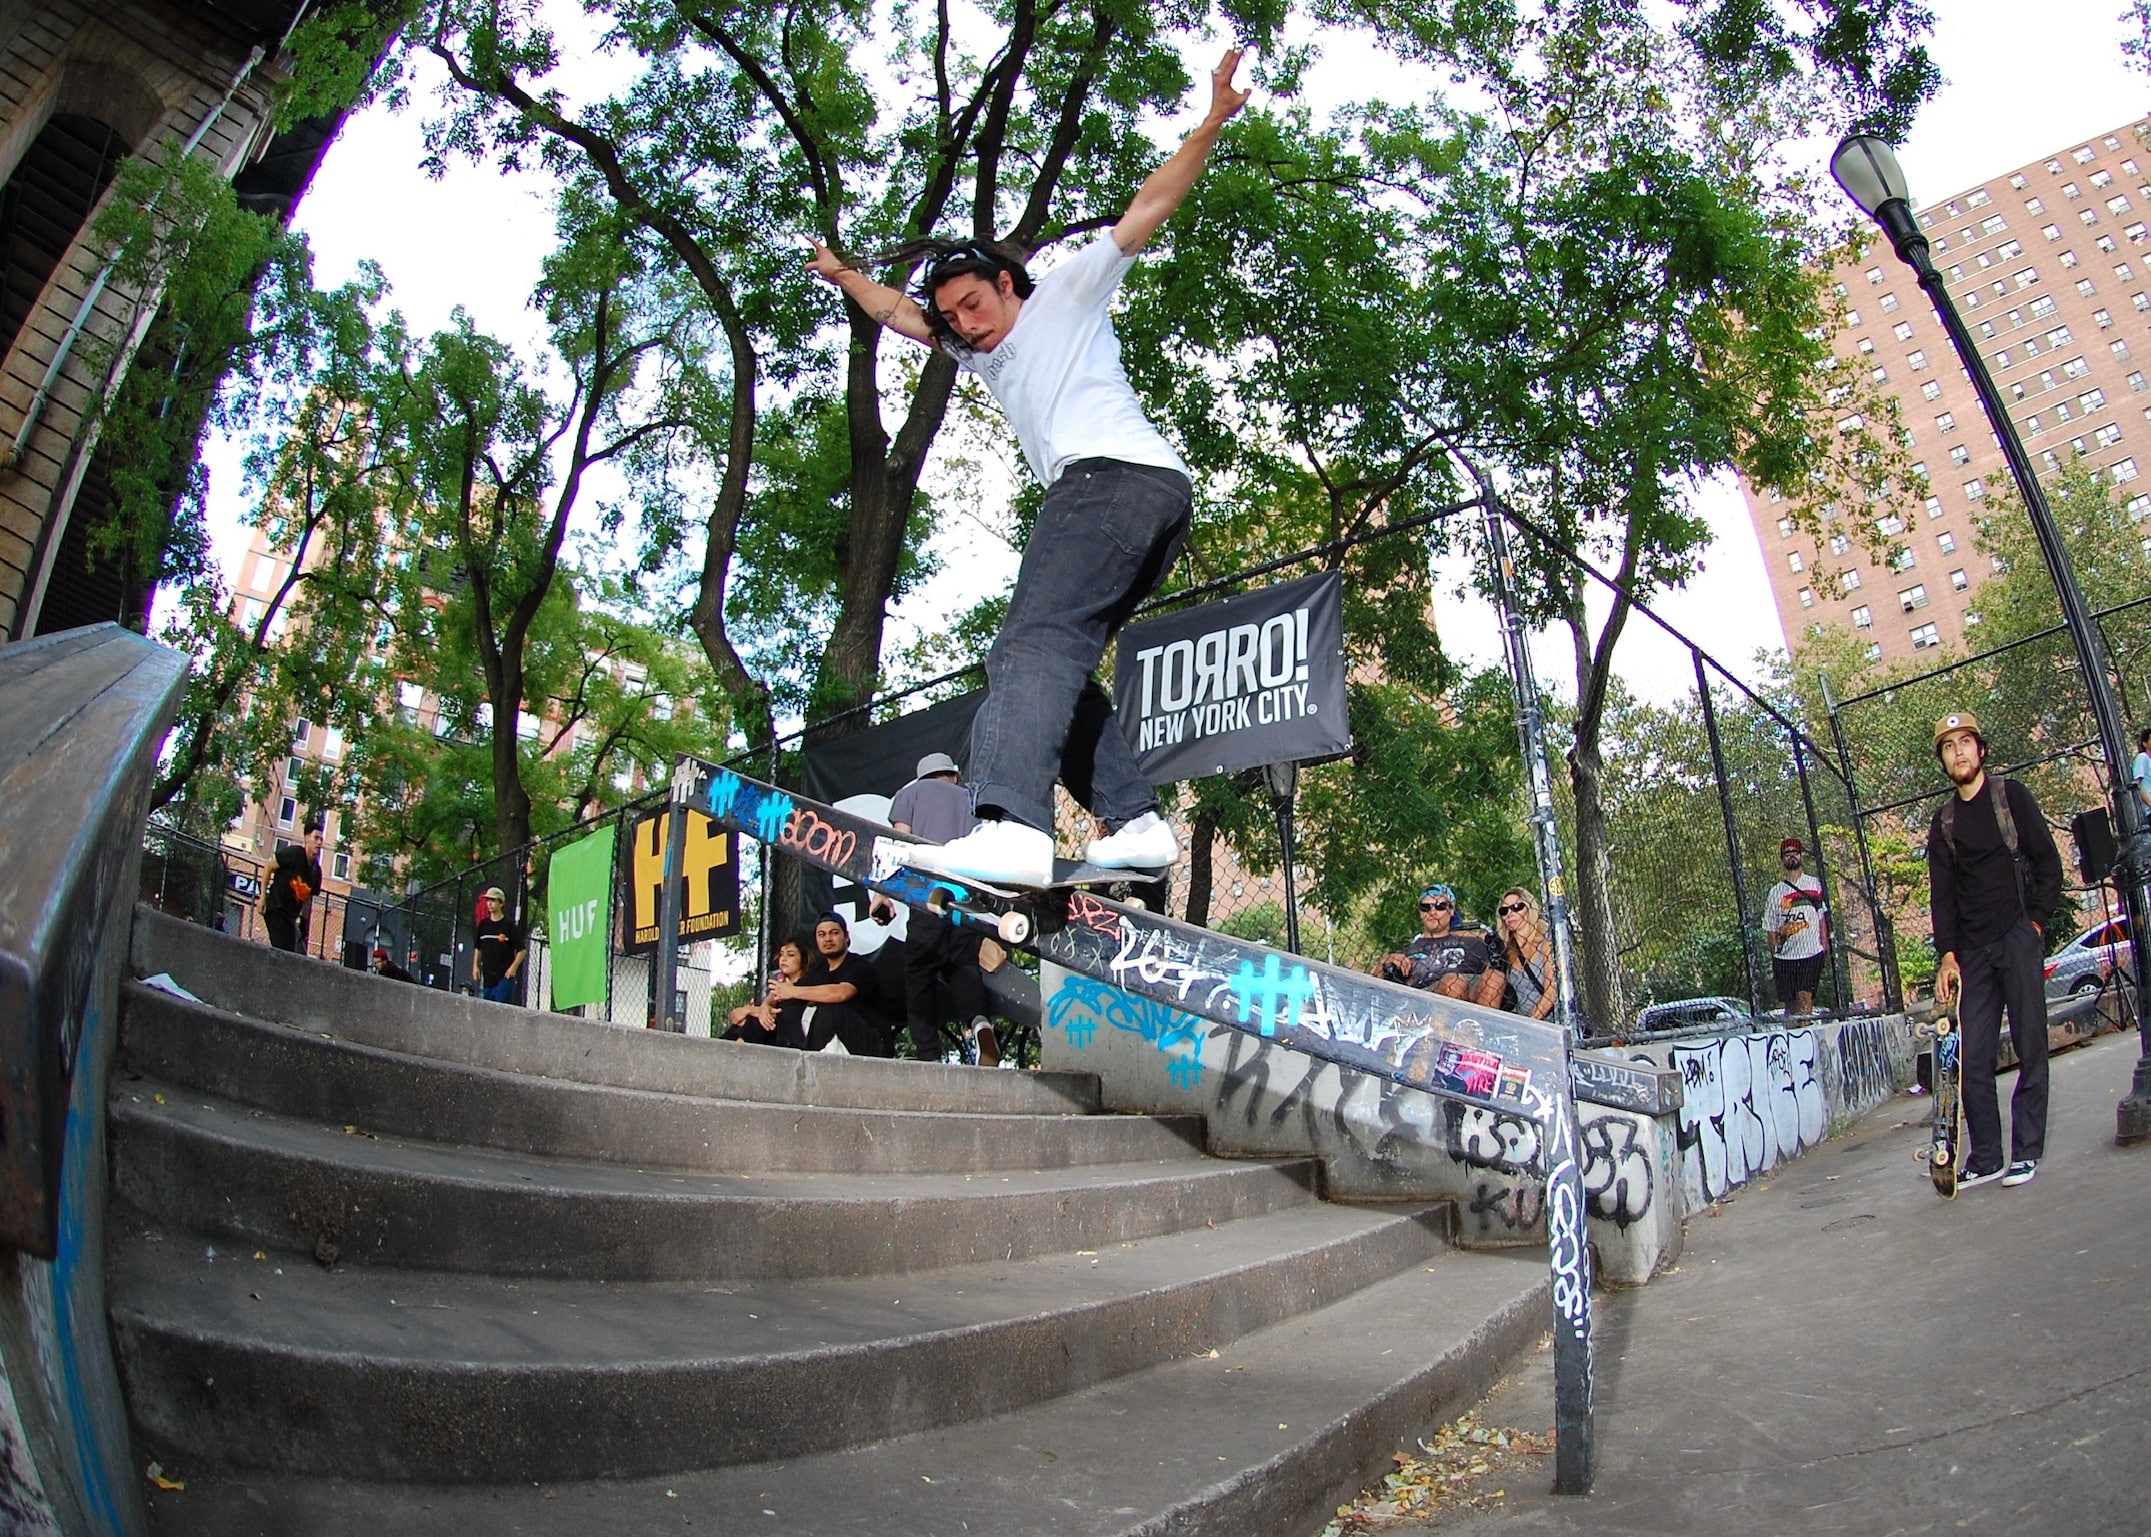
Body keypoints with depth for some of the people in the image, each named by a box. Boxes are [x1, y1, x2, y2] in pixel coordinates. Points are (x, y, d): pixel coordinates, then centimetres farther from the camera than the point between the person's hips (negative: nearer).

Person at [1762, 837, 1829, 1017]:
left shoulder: (1815, 884, 8)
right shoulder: (1776, 892, 7)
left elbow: (1822, 917, 8)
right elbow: (1770, 929, 9)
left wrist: (1825, 944, -1)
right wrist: (1774, 955, 4)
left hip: (1812, 952, -1)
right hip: (1784, 956, 1)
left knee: (1804, 997, -14)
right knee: (1789, 1003, 5)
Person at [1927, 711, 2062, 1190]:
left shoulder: (2011, 796, 5)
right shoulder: (1943, 822, 14)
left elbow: (2048, 861, 2)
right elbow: (1942, 893, 10)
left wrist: (2037, 922, -7)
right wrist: (1947, 954, 1)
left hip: (2019, 939, -3)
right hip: (1973, 950, 3)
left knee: (2030, 1047, -1)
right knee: (1973, 1057, 1)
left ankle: (2027, 1151, 7)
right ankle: (1985, 1157, 7)